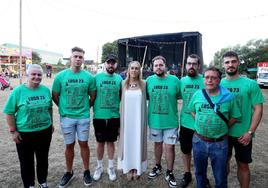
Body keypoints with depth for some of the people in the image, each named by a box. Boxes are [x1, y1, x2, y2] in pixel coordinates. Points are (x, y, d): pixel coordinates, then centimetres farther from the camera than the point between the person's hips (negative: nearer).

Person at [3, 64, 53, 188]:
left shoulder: (46, 90, -2)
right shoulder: (18, 91, -12)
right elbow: (9, 112, -8)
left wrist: (51, 123, 12)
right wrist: (13, 131, -9)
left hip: (45, 131, 3)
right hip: (24, 133, -3)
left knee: (43, 159, 18)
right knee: (26, 161, 14)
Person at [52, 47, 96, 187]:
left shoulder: (88, 77, -4)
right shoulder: (60, 76, -5)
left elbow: (93, 96, 7)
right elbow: (54, 96, 4)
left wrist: (86, 108, 6)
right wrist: (64, 108, 7)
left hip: (83, 117, 0)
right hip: (66, 117, 0)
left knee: (84, 144, 10)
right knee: (69, 145, 12)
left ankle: (86, 172, 27)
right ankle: (69, 173, 31)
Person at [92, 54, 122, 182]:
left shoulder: (119, 78, 1)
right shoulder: (97, 77, -3)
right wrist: (94, 108, -1)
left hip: (114, 116, 1)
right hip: (99, 116, -1)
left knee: (111, 142, 13)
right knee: (100, 142, 13)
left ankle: (110, 167, 31)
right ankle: (99, 167, 32)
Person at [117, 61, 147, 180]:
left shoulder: (143, 84, 0)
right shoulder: (123, 83, 0)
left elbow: (146, 99, 11)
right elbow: (120, 99, 5)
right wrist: (121, 117, 0)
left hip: (139, 119, 0)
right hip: (126, 118, 0)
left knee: (138, 142, 8)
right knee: (127, 142, 8)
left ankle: (137, 168, 24)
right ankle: (128, 167, 24)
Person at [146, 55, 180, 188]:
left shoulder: (174, 80, -9)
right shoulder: (149, 80, -2)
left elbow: (180, 97, -1)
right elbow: (146, 97, 9)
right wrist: (155, 105, 1)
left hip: (170, 121, -2)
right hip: (154, 120, 2)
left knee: (169, 146, 6)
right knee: (157, 143, 19)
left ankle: (169, 173, 26)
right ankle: (157, 167, 41)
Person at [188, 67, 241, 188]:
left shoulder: (229, 96, -8)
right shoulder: (197, 94, -2)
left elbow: (234, 117, 0)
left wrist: (221, 127, -7)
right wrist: (201, 123, 1)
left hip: (219, 143, -2)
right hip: (199, 141, 2)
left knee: (220, 177, 15)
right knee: (200, 172, 23)